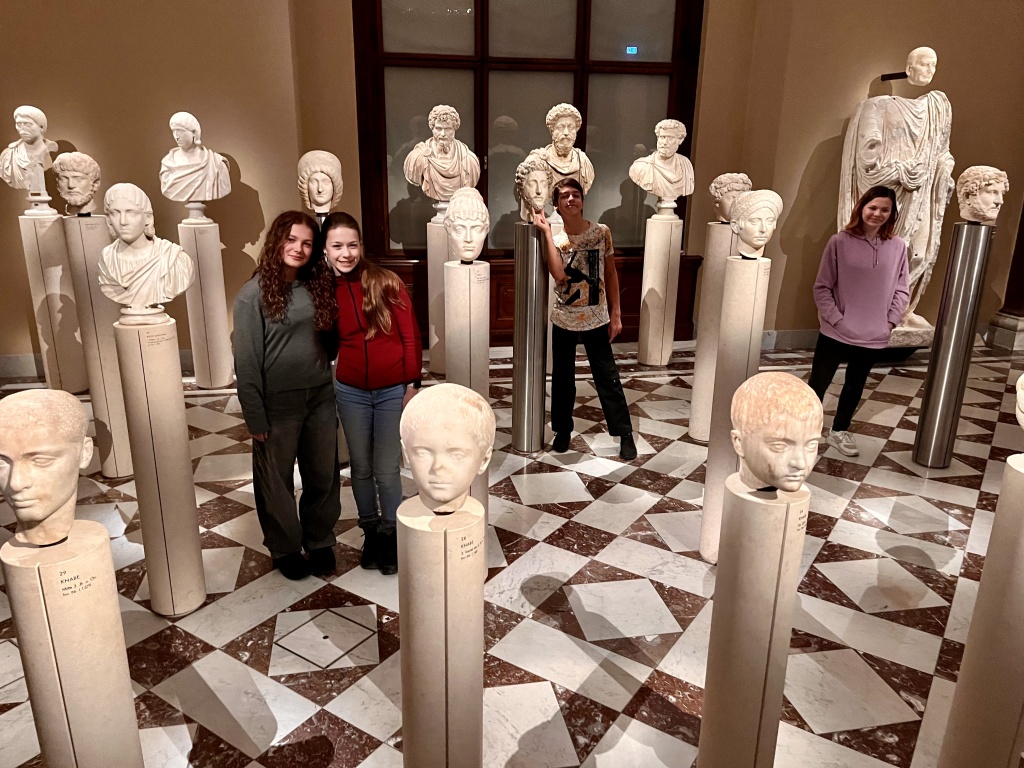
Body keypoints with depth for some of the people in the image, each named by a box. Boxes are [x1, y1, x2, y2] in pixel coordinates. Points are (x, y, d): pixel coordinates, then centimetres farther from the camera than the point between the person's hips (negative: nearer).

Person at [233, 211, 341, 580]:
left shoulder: (318, 287, 4)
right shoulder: (254, 293, -10)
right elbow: (246, 361, -11)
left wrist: (330, 386, 0)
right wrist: (255, 417, -11)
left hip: (320, 398, 4)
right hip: (278, 405, -4)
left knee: (324, 476, 14)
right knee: (277, 482, 12)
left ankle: (321, 542, 35)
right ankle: (285, 549, 33)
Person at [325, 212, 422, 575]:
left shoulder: (386, 282, -9)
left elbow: (411, 337, -7)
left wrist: (412, 384, -9)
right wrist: (323, 387, 3)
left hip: (393, 390, -2)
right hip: (351, 391, 3)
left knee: (387, 469, 5)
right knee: (361, 467, 15)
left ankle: (390, 535, 27)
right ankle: (370, 531, 35)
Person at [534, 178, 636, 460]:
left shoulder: (602, 233, -3)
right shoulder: (554, 239, -4)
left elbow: (610, 274, 5)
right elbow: (559, 275, -23)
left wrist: (615, 313, 1)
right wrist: (546, 231, -18)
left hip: (596, 320, 0)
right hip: (563, 321, 1)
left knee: (607, 377, 3)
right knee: (563, 378, 10)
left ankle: (625, 433, 14)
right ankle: (563, 429, 27)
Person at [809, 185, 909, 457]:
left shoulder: (898, 246, -1)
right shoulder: (840, 242, -9)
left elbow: (902, 290, 6)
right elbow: (822, 287, -7)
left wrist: (890, 321, -3)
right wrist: (836, 319, -13)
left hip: (872, 336, 3)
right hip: (835, 332, -3)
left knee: (855, 387, 18)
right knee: (818, 384, 4)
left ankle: (839, 431, 36)